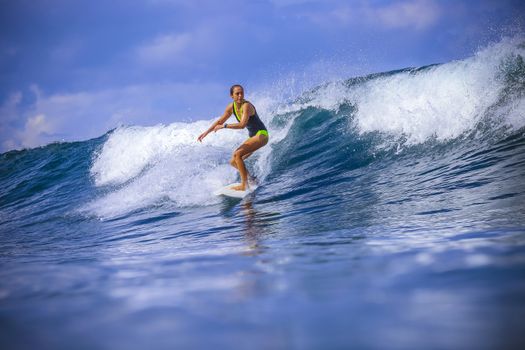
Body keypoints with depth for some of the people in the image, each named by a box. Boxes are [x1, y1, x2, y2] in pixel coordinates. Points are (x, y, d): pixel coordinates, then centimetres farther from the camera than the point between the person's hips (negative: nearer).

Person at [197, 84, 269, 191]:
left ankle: (244, 185, -22)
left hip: (262, 134, -9)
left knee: (237, 154, -25)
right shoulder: (231, 107, 2)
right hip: (253, 136, 9)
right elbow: (220, 121, 15)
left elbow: (242, 125, -32)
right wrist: (207, 132, 11)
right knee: (233, 162, 7)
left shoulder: (246, 106, -22)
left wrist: (224, 126, -26)